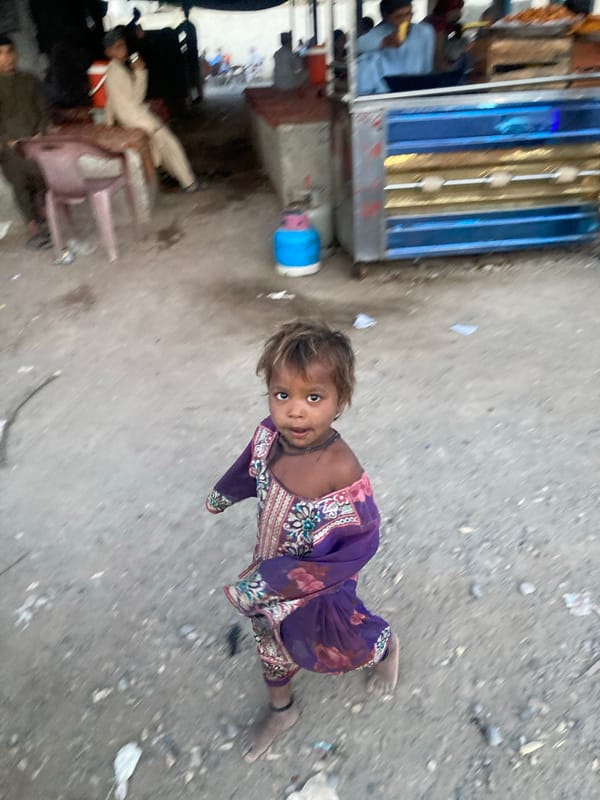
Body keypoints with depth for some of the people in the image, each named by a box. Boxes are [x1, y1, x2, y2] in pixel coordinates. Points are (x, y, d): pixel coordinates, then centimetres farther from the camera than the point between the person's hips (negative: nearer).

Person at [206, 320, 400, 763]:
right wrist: (224, 492, 22)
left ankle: (388, 645, 62)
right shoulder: (269, 434, -23)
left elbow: (360, 543, -31)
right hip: (270, 573, 5)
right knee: (271, 642, 27)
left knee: (340, 643, 26)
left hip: (319, 588, -4)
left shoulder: (341, 471, -40)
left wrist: (279, 581, -31)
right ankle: (281, 711, 57)